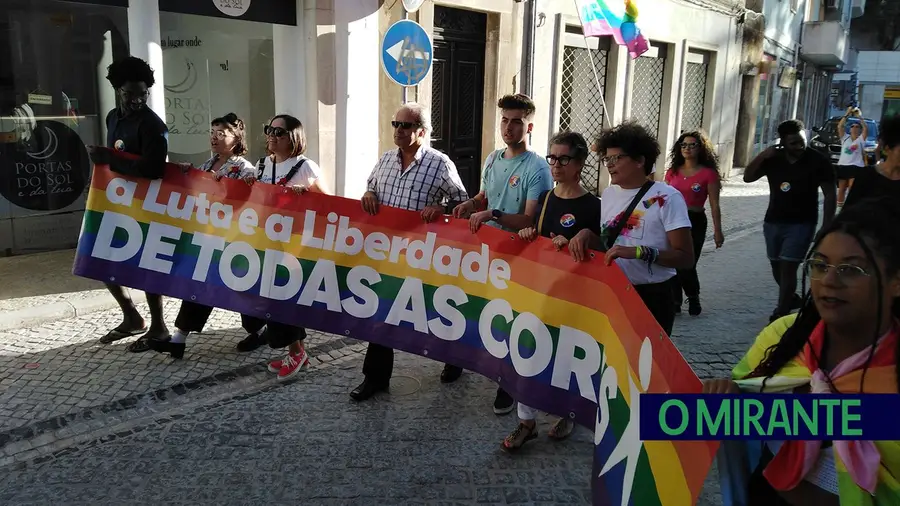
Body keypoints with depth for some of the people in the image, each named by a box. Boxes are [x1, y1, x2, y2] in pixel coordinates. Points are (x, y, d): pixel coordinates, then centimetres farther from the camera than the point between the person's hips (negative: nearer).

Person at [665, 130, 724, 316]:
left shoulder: (708, 173, -4)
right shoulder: (673, 171, 8)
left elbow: (714, 205, -4)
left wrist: (718, 230, -7)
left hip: (695, 222, -4)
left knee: (687, 265, -4)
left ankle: (694, 298, 23)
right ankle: (675, 302, 17)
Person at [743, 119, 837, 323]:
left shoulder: (818, 161, -10)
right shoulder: (773, 159, 1)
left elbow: (830, 196, -8)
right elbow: (747, 177, -1)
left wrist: (826, 228, -13)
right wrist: (762, 156, -16)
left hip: (801, 223, -5)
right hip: (773, 221, 5)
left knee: (788, 268, -10)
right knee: (777, 267, 15)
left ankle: (780, 315, -7)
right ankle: (791, 298, 40)